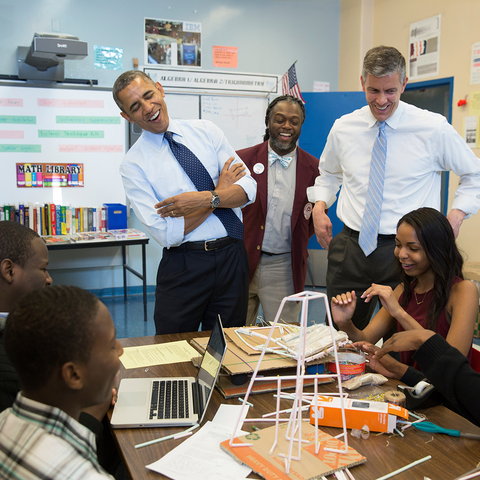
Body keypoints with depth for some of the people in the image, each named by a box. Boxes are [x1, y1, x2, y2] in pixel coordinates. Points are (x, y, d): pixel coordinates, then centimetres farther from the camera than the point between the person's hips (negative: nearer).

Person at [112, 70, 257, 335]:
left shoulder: (205, 130, 4)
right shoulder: (133, 164, -6)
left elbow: (248, 187, -1)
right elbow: (166, 233, -14)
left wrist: (205, 198, -19)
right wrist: (219, 192, -9)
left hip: (233, 256, 3)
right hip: (184, 268, -2)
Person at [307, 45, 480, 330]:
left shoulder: (434, 129, -4)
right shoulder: (343, 128, 4)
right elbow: (329, 174, 22)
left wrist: (456, 218, -5)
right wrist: (319, 207, 4)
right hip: (351, 249, 3)